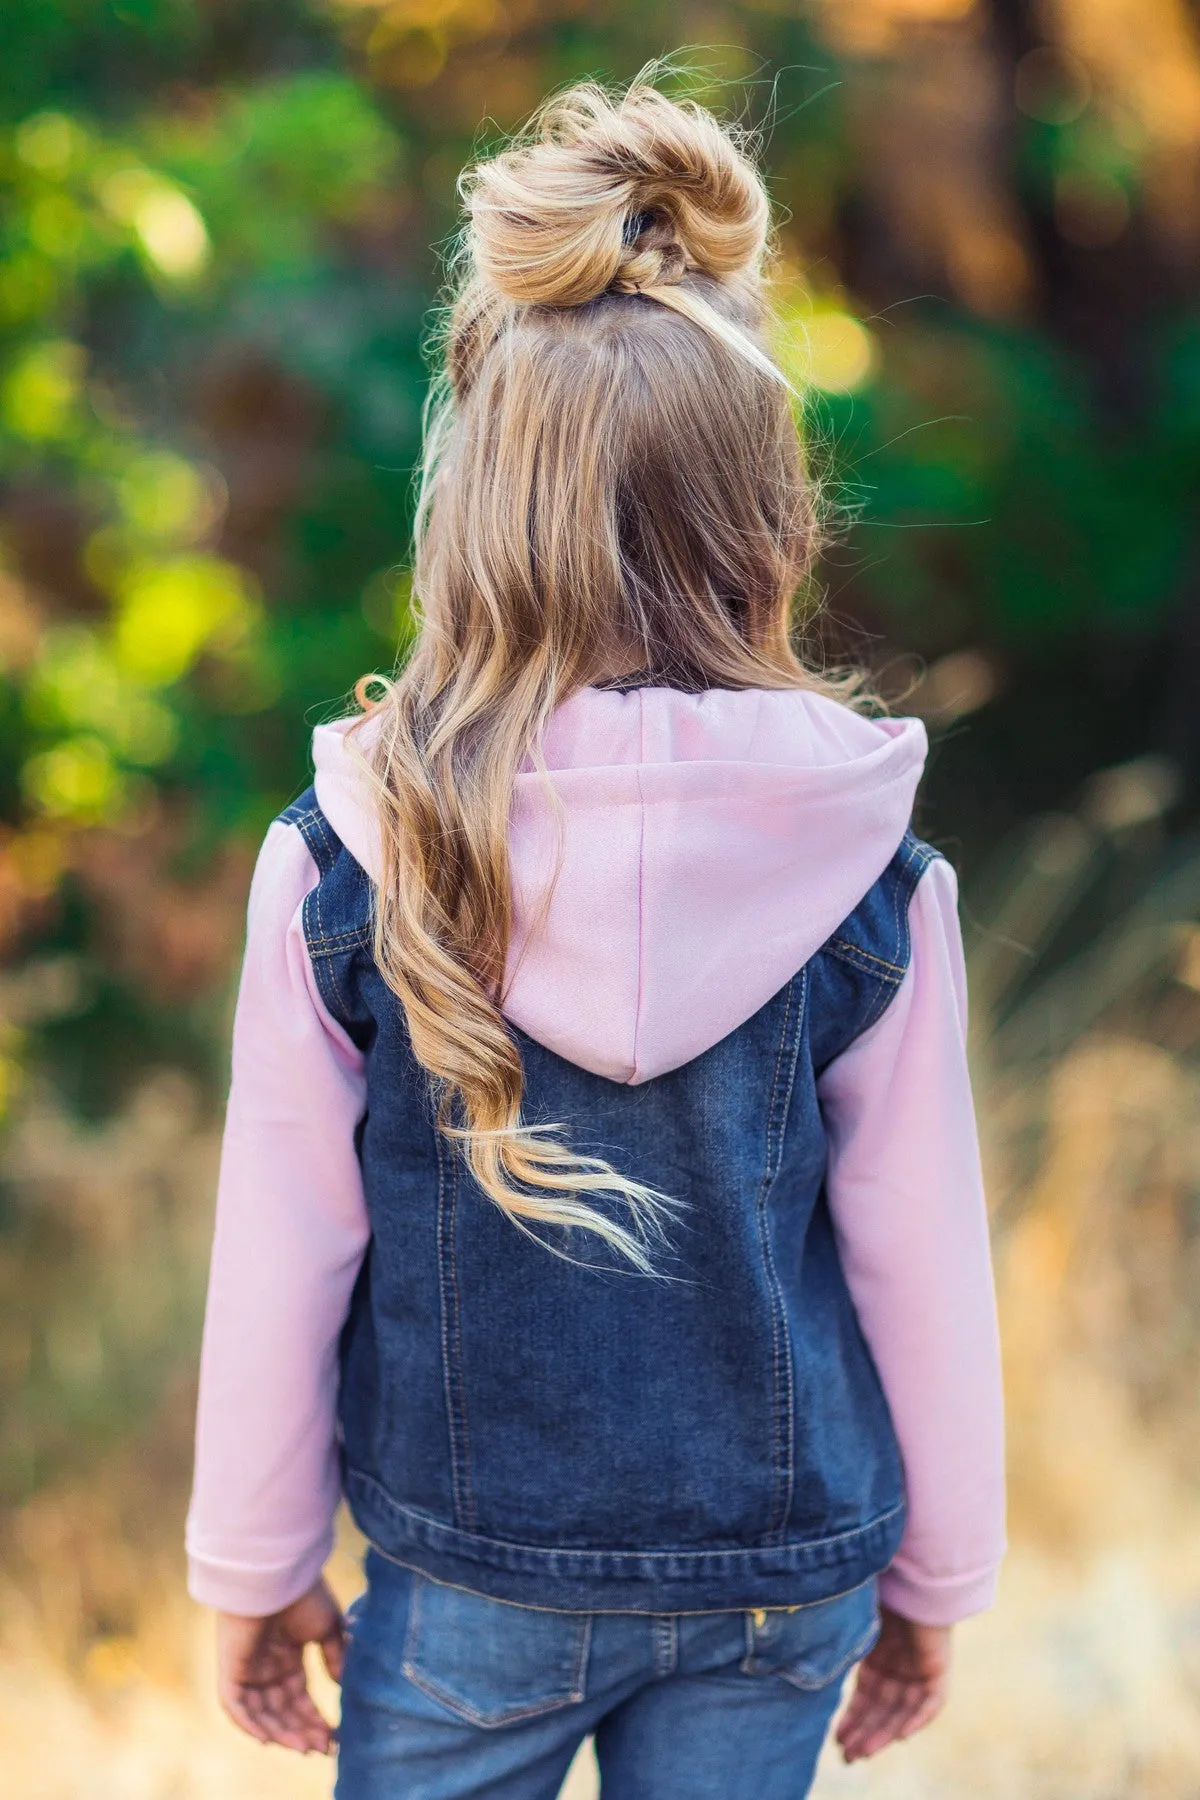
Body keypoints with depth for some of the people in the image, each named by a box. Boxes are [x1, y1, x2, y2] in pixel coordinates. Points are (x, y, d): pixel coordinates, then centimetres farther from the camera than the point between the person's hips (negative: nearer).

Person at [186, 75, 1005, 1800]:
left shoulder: (347, 854, -15)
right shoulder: (874, 873, -14)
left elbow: (281, 1259, -8)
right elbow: (923, 1258, -6)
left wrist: (252, 1564, 7)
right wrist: (935, 1578, 10)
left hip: (472, 1572, -1)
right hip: (781, 1578, 1)